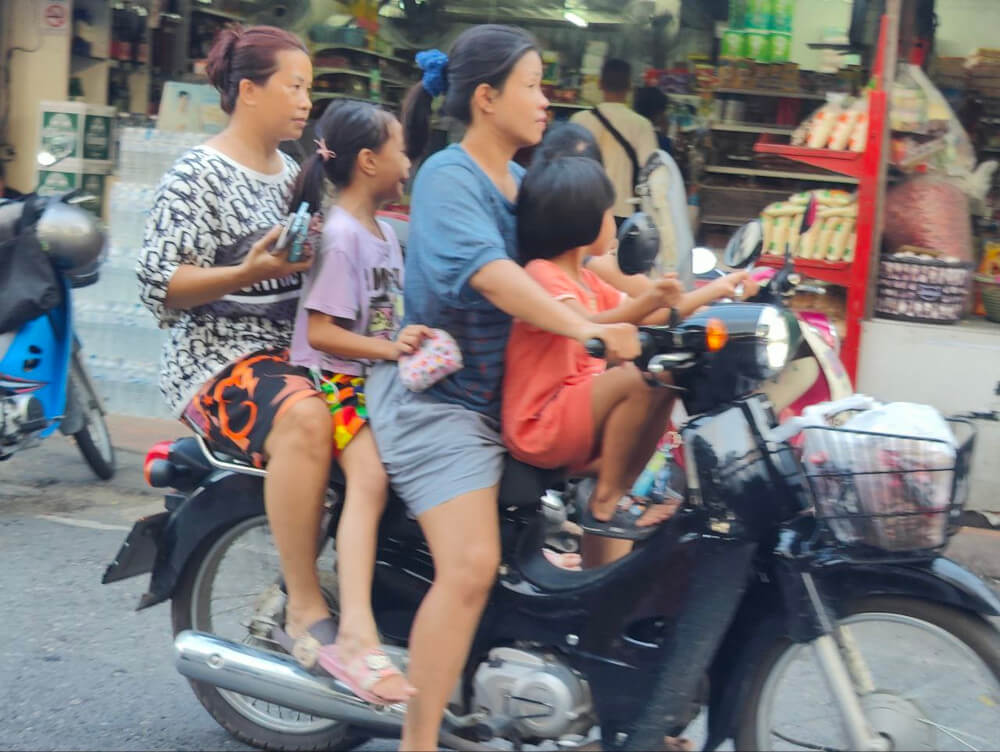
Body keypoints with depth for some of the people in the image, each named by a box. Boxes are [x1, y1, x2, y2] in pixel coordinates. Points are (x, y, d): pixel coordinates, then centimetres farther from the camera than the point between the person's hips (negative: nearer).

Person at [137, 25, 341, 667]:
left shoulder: (293, 173, 17)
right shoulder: (198, 175, -5)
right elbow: (159, 283, -13)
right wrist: (248, 272, -25)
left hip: (296, 350, 8)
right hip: (221, 357, -8)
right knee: (305, 418, -37)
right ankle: (305, 609, -32)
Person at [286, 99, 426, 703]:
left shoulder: (386, 234, 18)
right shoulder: (339, 235, -11)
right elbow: (320, 331, -17)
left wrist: (417, 340, 8)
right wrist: (389, 348, -23)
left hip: (381, 380, 9)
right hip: (334, 381, -9)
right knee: (371, 476, -31)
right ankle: (357, 638, -40)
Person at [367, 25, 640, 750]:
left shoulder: (526, 184, 13)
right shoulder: (447, 177, -14)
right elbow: (489, 274, -31)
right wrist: (585, 329, -41)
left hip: (503, 393, 9)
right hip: (436, 397, -9)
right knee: (471, 567, -22)